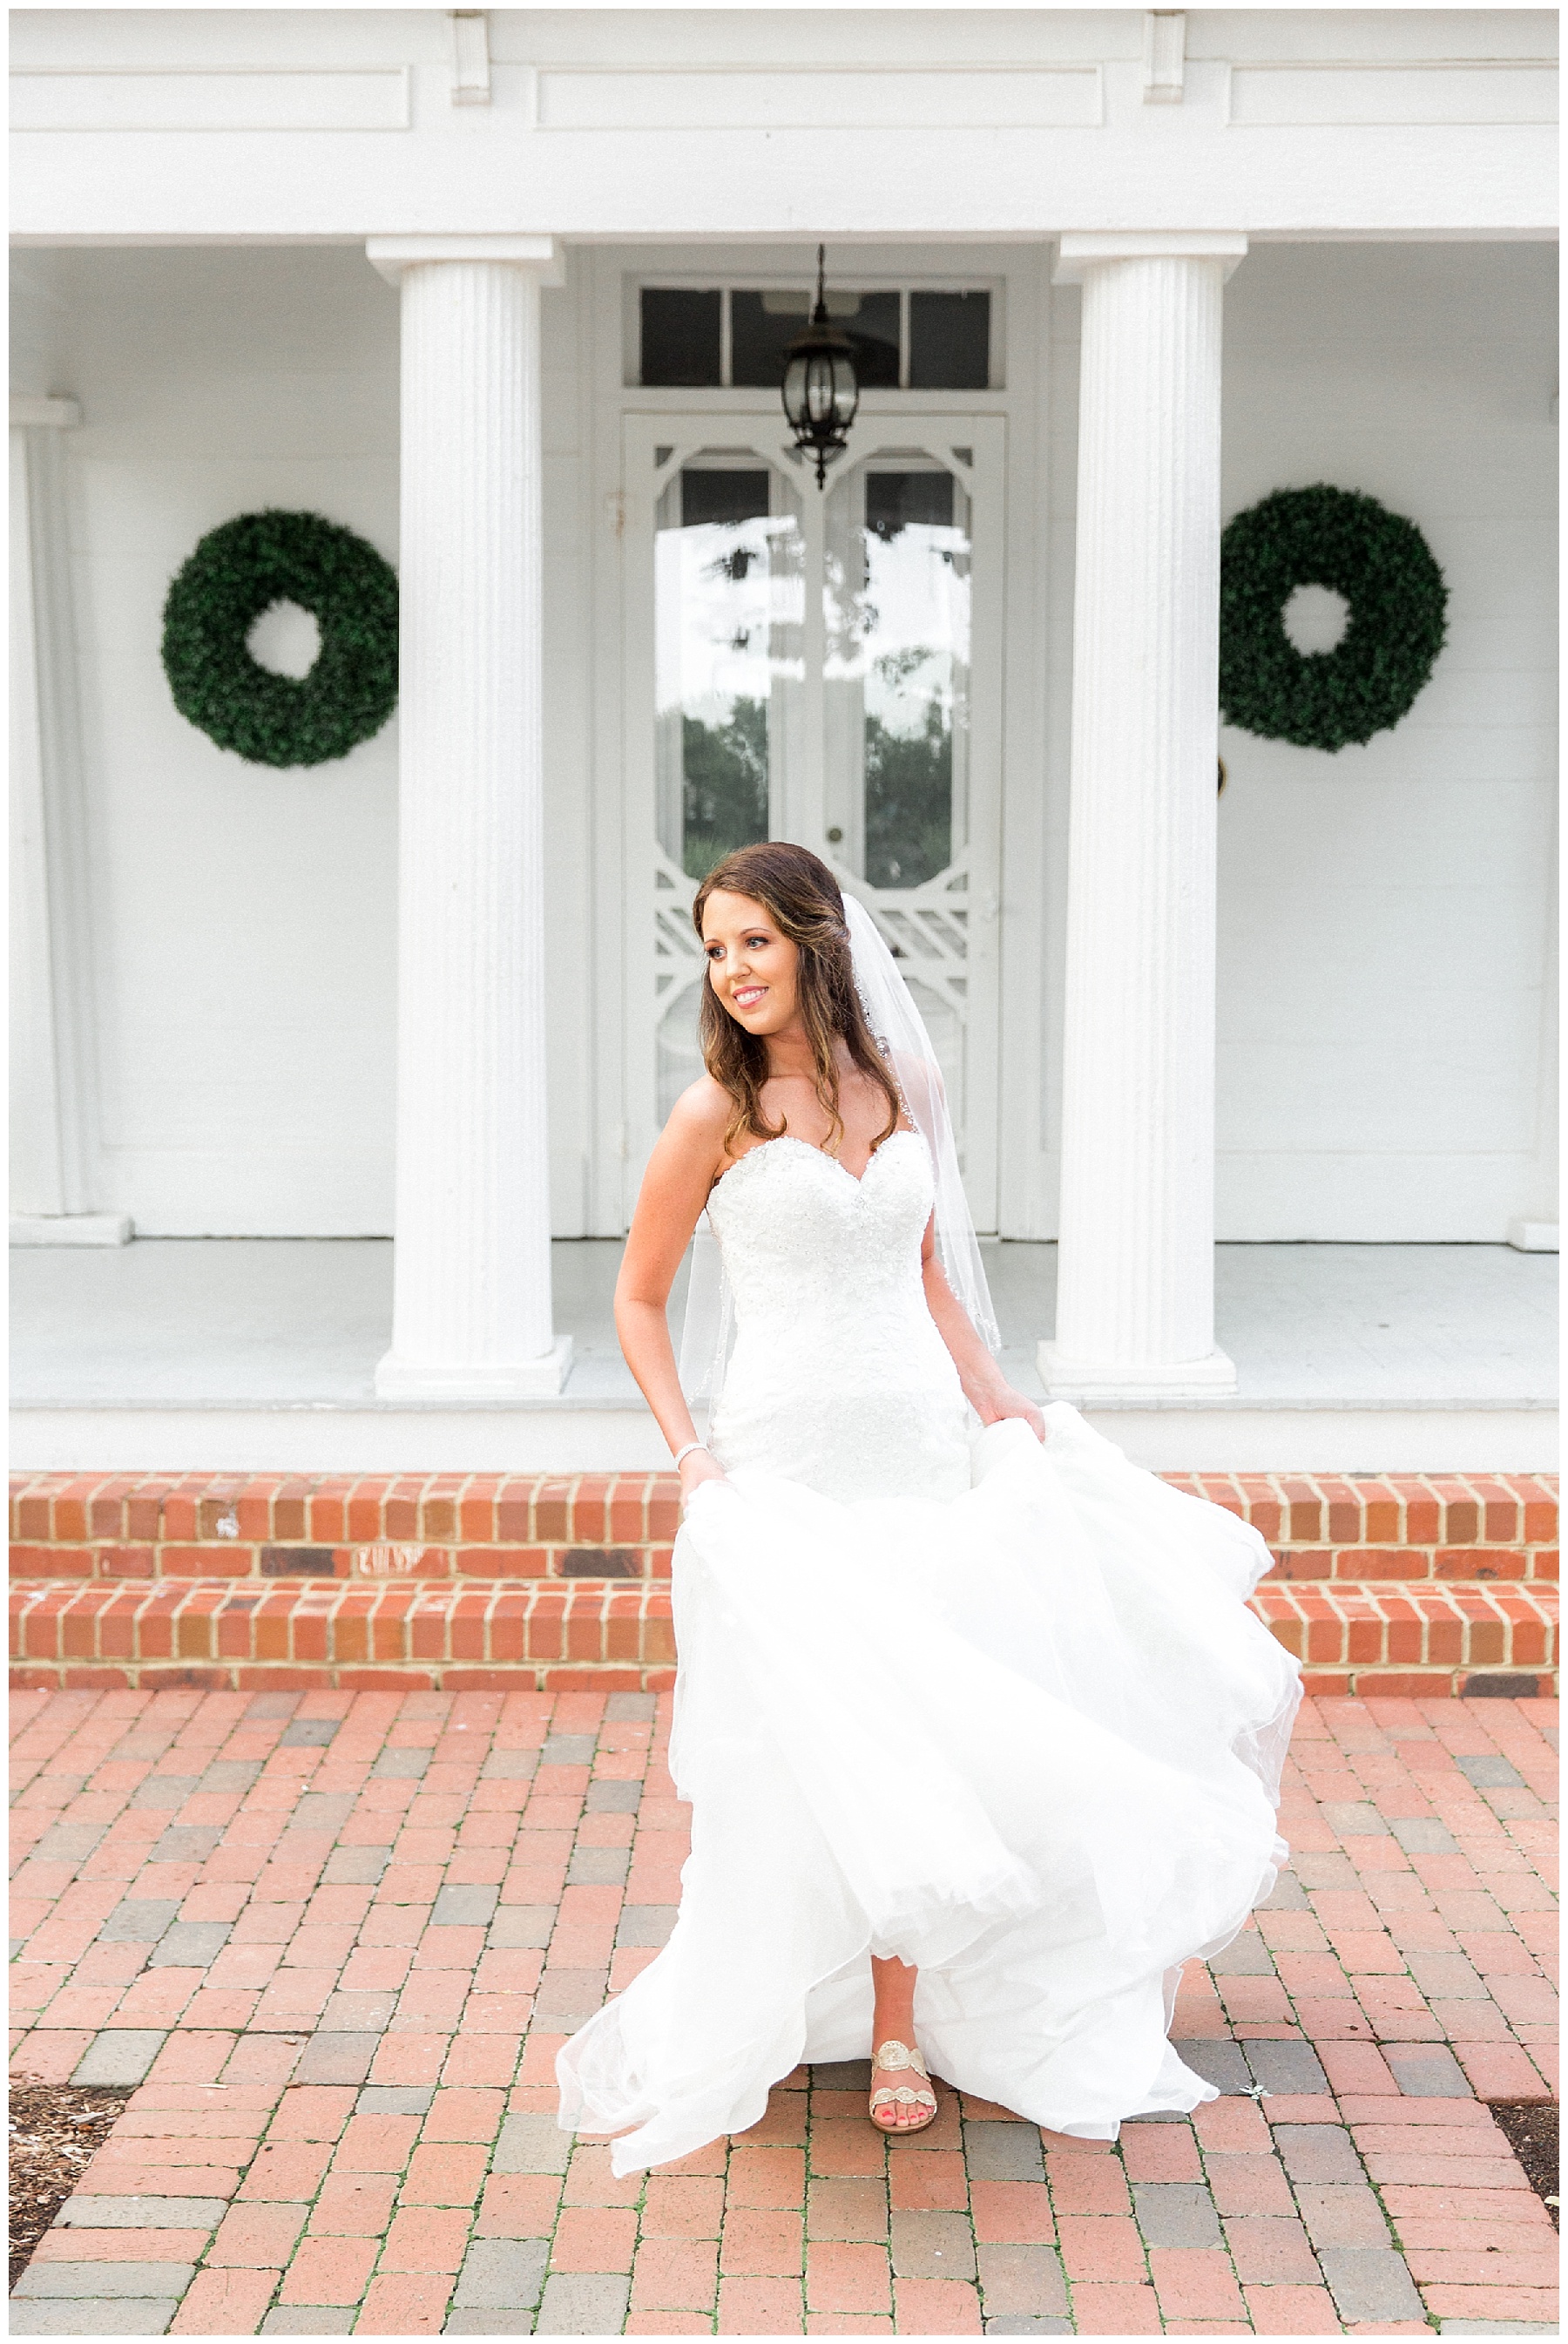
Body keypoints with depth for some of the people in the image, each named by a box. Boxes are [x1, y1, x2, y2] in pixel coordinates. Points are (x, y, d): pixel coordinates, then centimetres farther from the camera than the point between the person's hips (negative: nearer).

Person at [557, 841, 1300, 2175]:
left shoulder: (902, 1087, 6)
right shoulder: (719, 1112, -6)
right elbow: (639, 1299, 1)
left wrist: (1000, 1409, 11)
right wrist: (690, 1451, -9)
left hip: (921, 1442, 4)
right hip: (790, 1453, -3)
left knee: (905, 1732, 6)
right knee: (806, 1743, -2)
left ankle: (900, 2030, 19)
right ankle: (729, 2038, 17)